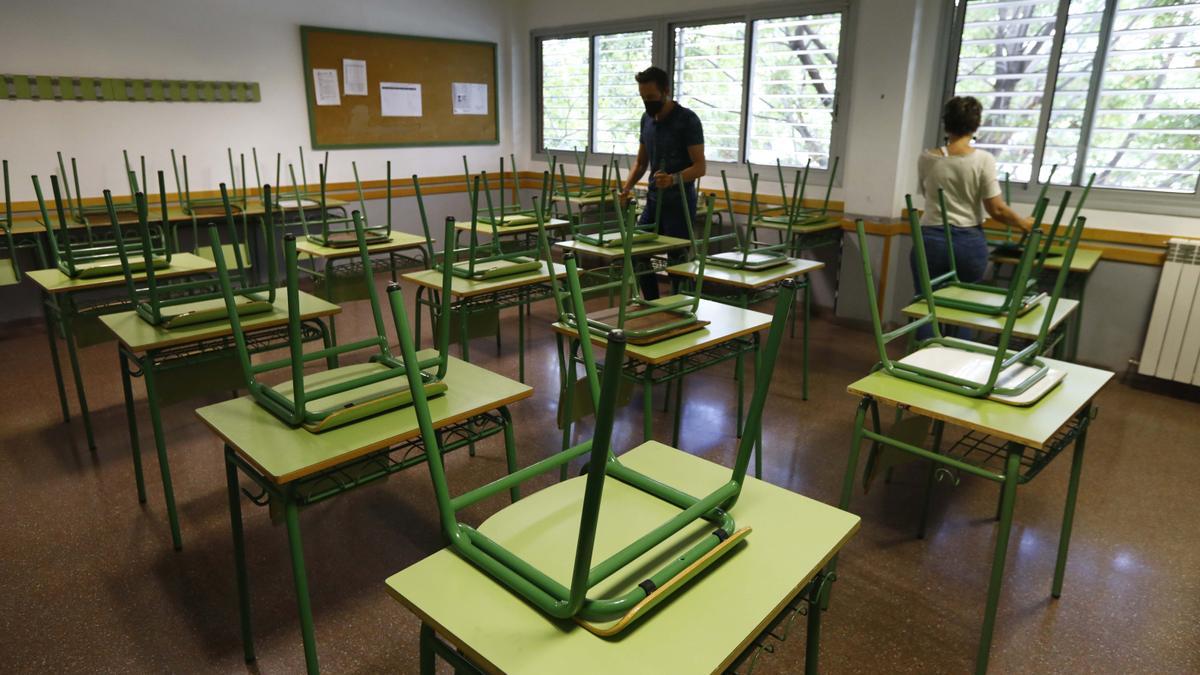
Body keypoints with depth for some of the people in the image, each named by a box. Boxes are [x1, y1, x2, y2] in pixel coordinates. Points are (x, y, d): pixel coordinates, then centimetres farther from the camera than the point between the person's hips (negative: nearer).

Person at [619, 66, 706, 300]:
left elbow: (700, 166, -16)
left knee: (677, 262, -4)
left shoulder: (687, 120, -12)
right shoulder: (647, 118, 9)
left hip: (679, 203, -7)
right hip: (654, 201, 7)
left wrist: (674, 179, -35)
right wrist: (626, 187, 0)